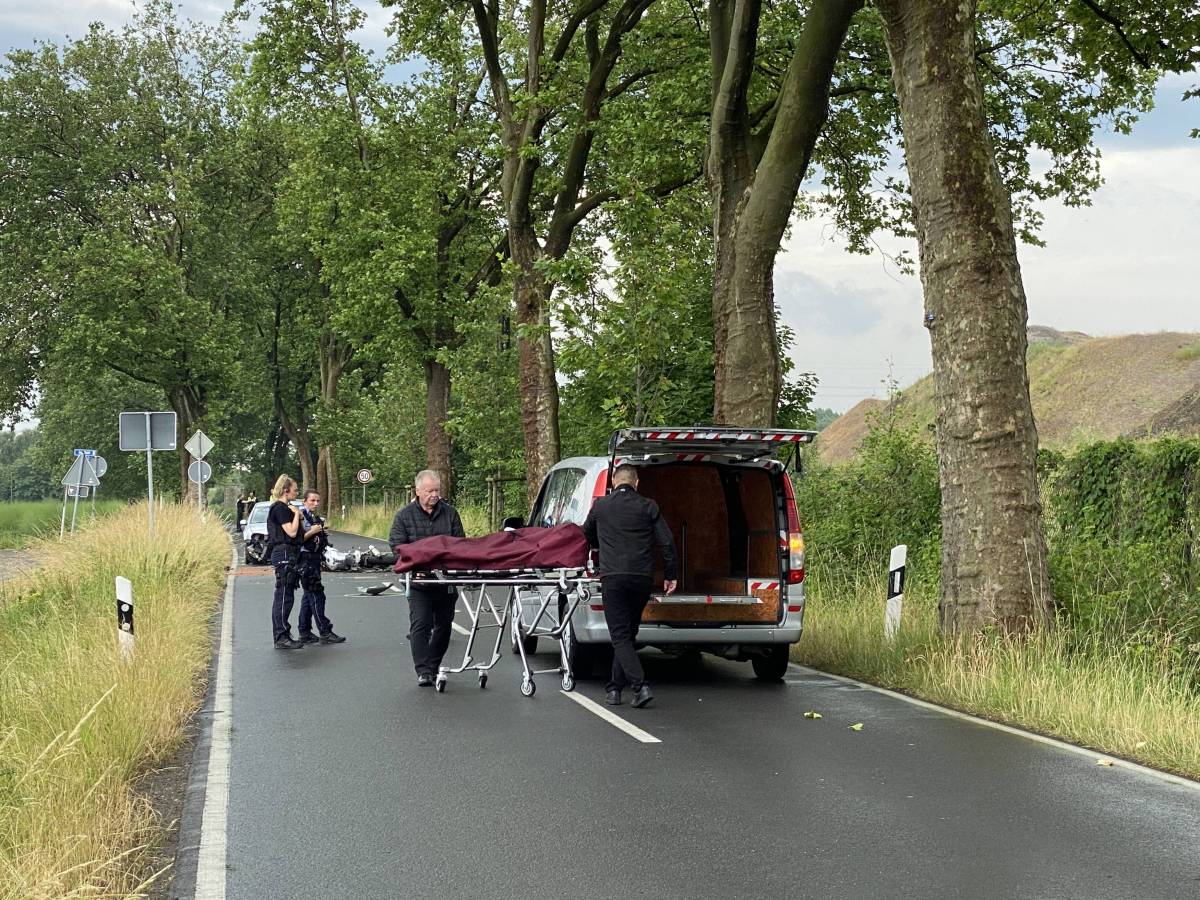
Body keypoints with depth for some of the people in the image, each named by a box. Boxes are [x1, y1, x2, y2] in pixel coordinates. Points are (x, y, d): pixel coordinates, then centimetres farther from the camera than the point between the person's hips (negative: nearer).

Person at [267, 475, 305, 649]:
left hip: (286, 554, 11)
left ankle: (280, 636, 16)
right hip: (284, 554, -11)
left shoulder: (284, 508, 19)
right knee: (285, 596, -9)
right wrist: (296, 514, -9)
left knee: (282, 596, 12)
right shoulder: (280, 508, -12)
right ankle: (282, 637, -8)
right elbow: (291, 532, -19)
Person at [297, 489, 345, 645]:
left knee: (308, 595, 11)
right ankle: (325, 632, -8)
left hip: (315, 559, 10)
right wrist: (311, 532, -22)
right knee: (316, 595, -9)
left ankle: (305, 633, 15)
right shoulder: (301, 516, -11)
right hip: (305, 559, -10)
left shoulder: (317, 519, 17)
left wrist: (323, 534, 10)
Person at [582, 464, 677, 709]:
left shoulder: (600, 506, 8)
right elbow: (667, 542, 1)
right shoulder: (648, 507, 6)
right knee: (627, 634, 14)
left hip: (613, 578, -2)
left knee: (620, 636, -2)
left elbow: (587, 535, 26)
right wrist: (670, 575, 10)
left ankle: (641, 686, -18)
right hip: (643, 578, 2)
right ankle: (615, 688, 17)